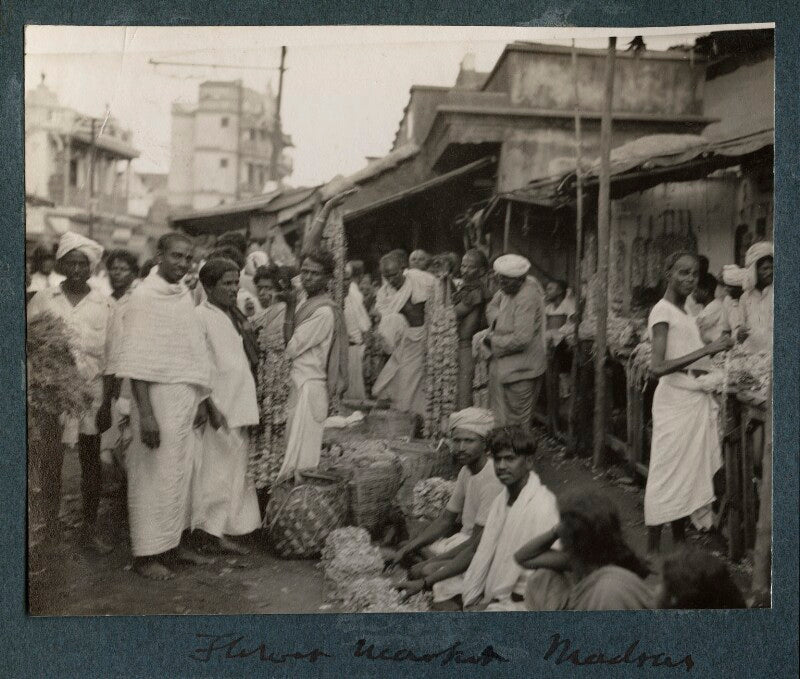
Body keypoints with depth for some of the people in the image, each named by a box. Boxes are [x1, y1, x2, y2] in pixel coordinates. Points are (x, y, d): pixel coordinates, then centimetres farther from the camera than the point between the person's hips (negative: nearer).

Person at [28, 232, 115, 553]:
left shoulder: (103, 304, 3)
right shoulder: (43, 299, 2)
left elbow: (110, 357, 3)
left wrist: (107, 403, -1)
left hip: (91, 392, 1)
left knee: (91, 461, 9)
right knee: (51, 462, -3)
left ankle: (90, 528, 21)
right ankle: (51, 528, 9)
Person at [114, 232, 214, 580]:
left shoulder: (184, 294, 10)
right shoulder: (144, 296, -12)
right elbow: (136, 361, -16)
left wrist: (199, 401, 12)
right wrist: (145, 413, -21)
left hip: (186, 398, 7)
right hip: (158, 396, -7)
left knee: (182, 472, 13)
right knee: (154, 476, -1)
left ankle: (176, 542, 24)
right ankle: (146, 554, 9)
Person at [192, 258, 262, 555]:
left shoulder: (232, 315, 15)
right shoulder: (200, 317, -11)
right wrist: (211, 407, -19)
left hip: (239, 406, 9)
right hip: (219, 409, -9)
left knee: (236, 471, 12)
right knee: (217, 471, -3)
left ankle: (221, 530, 22)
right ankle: (212, 531, 6)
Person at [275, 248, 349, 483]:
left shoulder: (324, 311, -15)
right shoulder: (305, 304, 14)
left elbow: (291, 348, -15)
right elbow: (289, 344, 10)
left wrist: (290, 308, -10)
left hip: (311, 385, -9)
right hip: (298, 382, 9)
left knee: (302, 452, -5)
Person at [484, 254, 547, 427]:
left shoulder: (527, 298, -23)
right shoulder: (508, 289, 3)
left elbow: (522, 339, -27)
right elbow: (492, 306, 21)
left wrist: (493, 341, -14)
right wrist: (496, 322, 0)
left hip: (519, 372, -9)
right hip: (504, 365, 9)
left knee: (517, 423, 0)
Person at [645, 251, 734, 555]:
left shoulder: (688, 313, 15)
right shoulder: (662, 311, -10)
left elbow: (692, 360, 12)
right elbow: (658, 367, -22)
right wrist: (707, 350, -26)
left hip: (699, 401, 8)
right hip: (675, 402, -8)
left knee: (690, 473, 11)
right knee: (668, 474, -3)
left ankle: (680, 544, 19)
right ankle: (652, 549, 5)